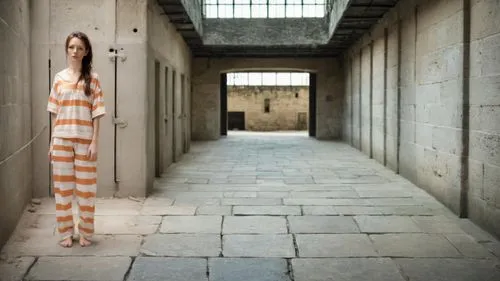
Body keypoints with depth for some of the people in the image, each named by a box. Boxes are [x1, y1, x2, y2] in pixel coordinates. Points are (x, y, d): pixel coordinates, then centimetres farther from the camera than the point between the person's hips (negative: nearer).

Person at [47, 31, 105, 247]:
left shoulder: (92, 78, 1)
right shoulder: (59, 78, 8)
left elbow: (96, 113, -2)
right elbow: (54, 113, 9)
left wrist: (94, 141, -9)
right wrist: (52, 142, 4)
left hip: (84, 139, -2)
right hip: (61, 139, 2)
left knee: (85, 187, 4)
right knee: (63, 186, 6)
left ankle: (86, 233, 15)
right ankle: (65, 232, 17)